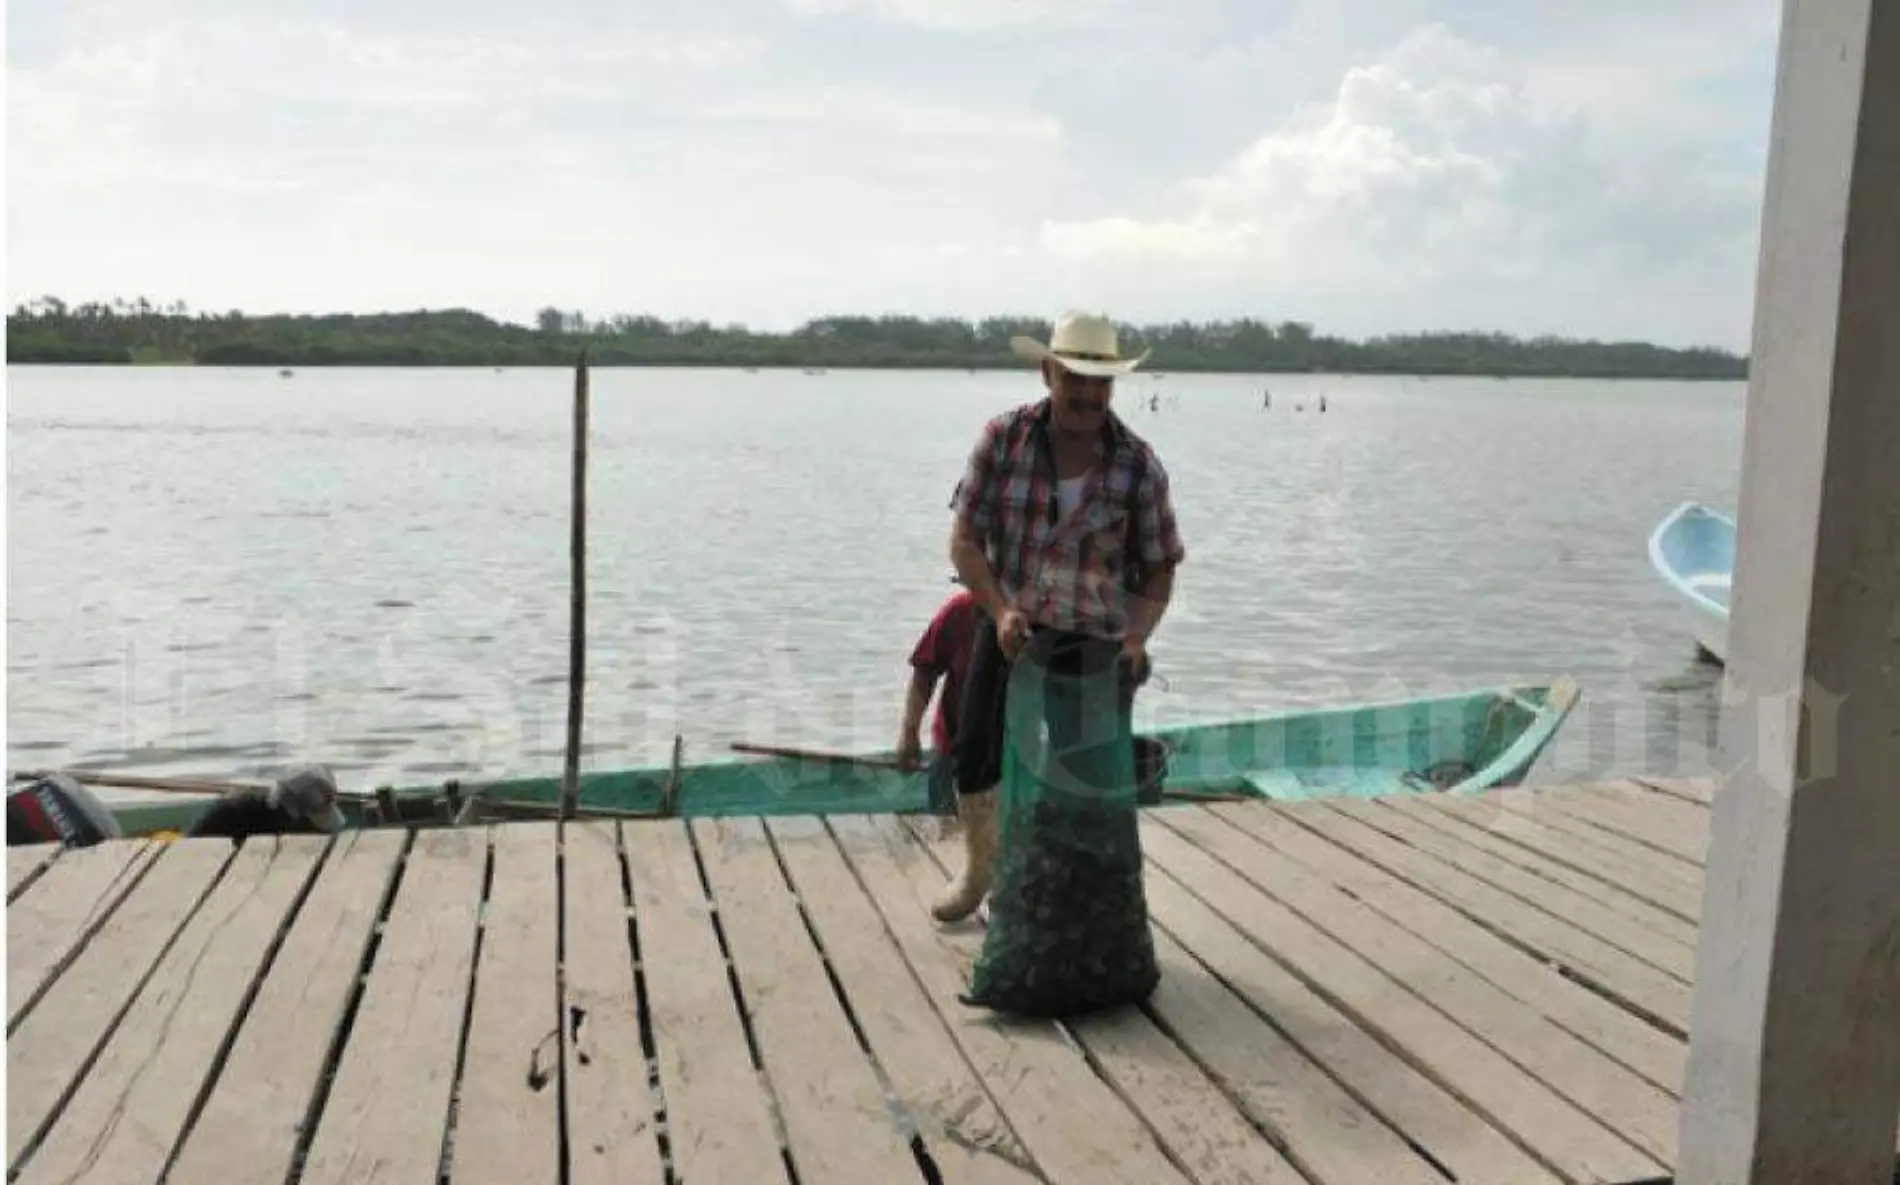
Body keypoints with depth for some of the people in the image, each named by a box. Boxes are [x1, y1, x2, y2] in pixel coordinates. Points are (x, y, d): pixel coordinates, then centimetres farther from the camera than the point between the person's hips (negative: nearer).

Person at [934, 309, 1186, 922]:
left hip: (1098, 642, -1)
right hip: (1010, 629, 1)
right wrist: (999, 609, -22)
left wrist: (1138, 633, -18)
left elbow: (1160, 566, -2)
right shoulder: (1004, 437, -11)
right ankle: (980, 869, 35)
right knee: (975, 757, 7)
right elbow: (964, 538, -8)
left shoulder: (1139, 466, -11)